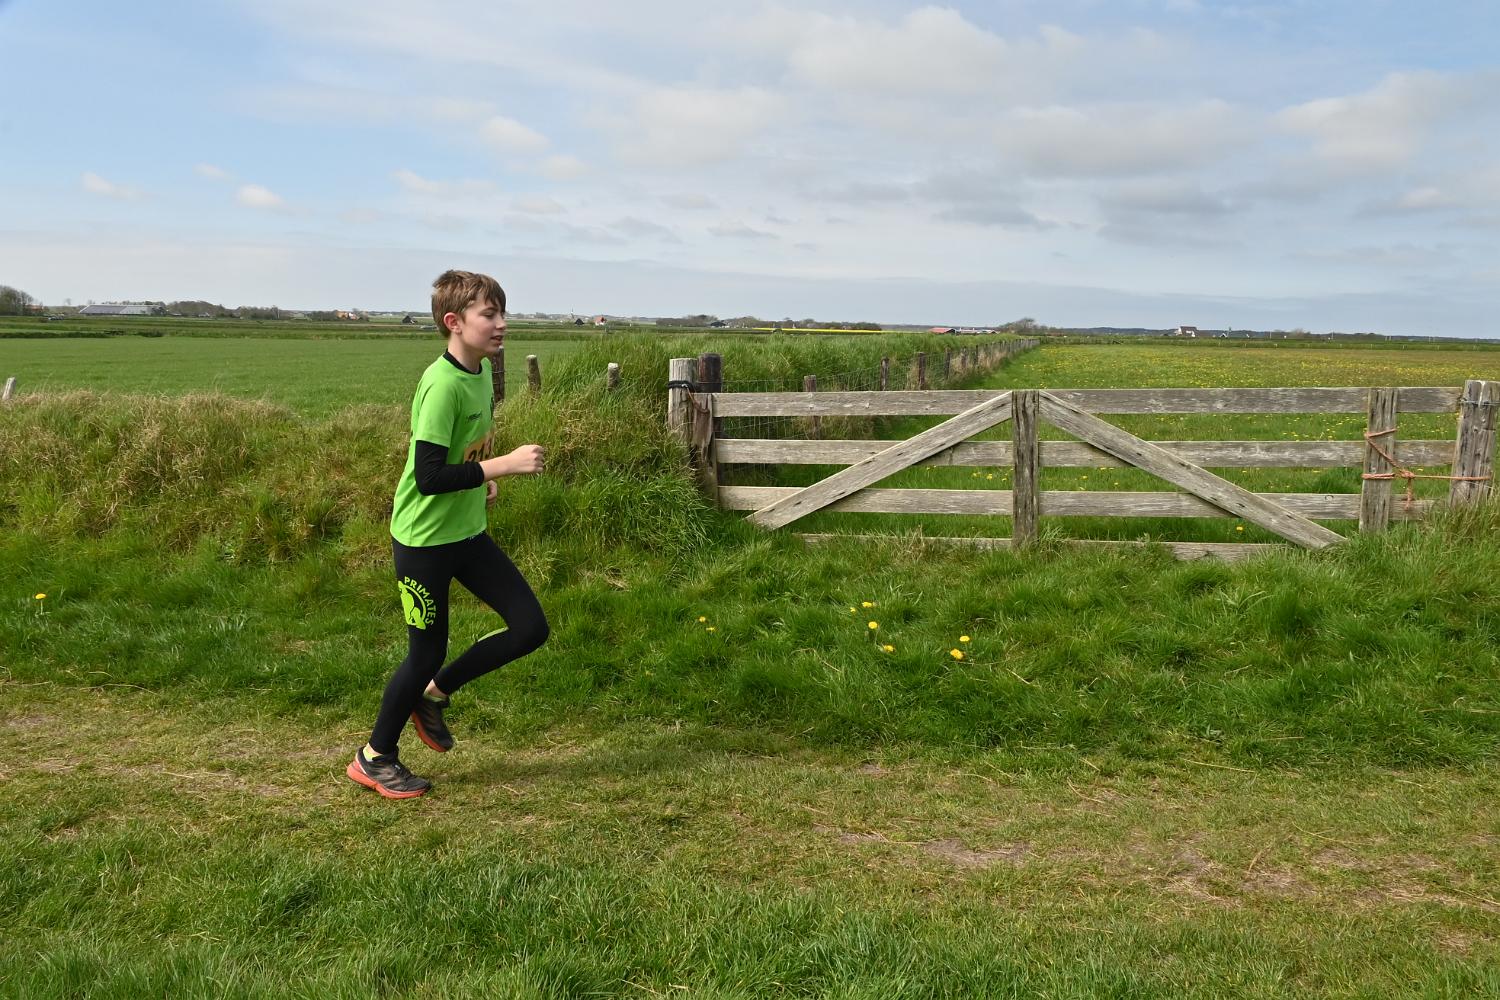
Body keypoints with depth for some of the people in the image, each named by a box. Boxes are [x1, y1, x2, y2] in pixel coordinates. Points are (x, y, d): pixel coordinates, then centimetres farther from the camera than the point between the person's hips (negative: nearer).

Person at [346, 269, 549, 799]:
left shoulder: (482, 370, 4)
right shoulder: (441, 385, -24)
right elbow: (429, 477, -28)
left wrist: (482, 478, 7)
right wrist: (504, 464, -28)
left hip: (468, 531, 8)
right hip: (424, 539, -8)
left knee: (530, 627, 3)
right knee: (427, 652, 4)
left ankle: (434, 695, 23)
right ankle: (374, 758, 27)